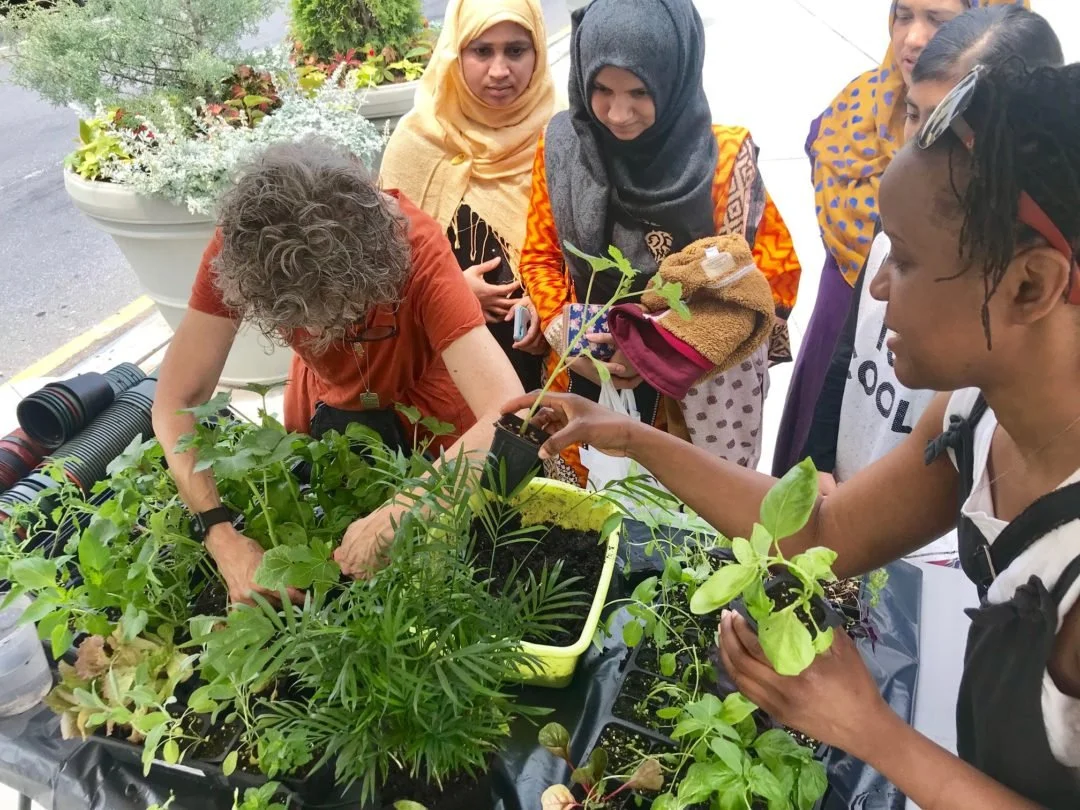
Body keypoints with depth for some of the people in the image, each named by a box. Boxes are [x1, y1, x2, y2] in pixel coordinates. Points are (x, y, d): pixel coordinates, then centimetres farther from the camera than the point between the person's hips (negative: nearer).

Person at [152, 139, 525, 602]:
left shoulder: (417, 250, -38)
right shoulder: (241, 247, -32)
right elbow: (177, 402, -27)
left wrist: (391, 520, -53)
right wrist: (221, 535, -40)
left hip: (433, 421, -2)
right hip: (327, 408, 2)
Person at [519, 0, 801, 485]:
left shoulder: (722, 159, -12)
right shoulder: (561, 145, -4)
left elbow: (775, 269, -8)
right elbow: (539, 257, 4)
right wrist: (567, 337, -12)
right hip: (582, 383, 3)